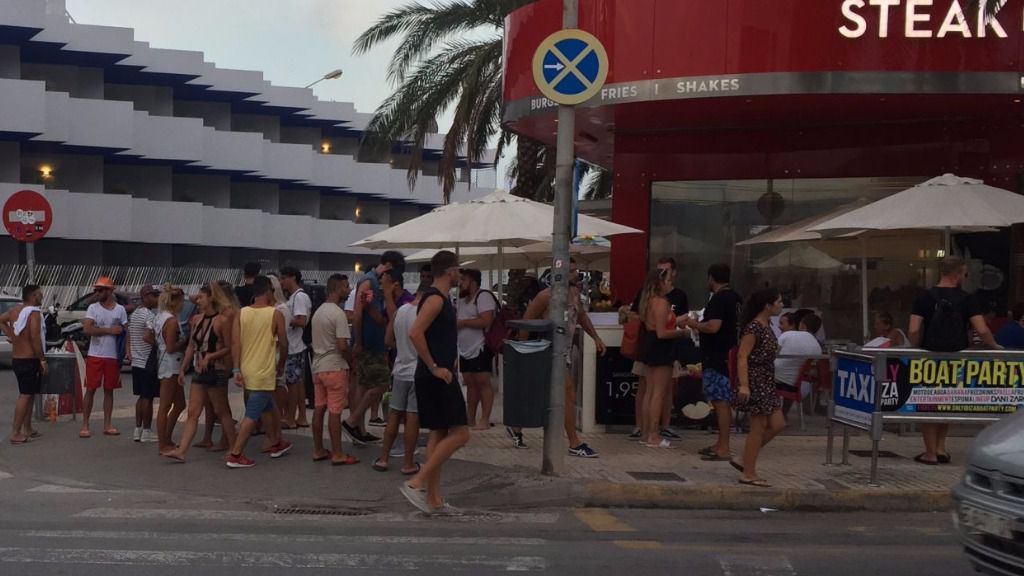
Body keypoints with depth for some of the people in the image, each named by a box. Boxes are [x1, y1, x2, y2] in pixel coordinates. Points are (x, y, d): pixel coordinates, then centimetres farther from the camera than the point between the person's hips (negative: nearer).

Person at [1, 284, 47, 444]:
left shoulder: (14, 310, 9)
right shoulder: (34, 312, -17)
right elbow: (35, 338, -23)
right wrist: (43, 360, -17)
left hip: (16, 359, 9)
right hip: (29, 360, -9)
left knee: (27, 394, 18)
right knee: (25, 396, -7)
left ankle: (27, 429, 24)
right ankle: (16, 434, -9)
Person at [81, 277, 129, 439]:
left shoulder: (120, 309, 4)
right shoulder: (93, 308, -1)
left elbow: (126, 331, 5)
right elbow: (87, 329, -13)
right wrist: (110, 330, -16)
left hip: (113, 357, 2)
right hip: (95, 356, -2)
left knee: (109, 390, 8)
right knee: (90, 390, 1)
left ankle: (107, 425, 15)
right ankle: (85, 425, 6)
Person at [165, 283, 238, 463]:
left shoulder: (222, 321, -12)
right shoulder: (197, 320, 7)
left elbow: (229, 348, -11)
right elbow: (191, 346, 13)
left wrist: (210, 356, -21)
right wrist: (182, 369, 12)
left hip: (216, 372, -6)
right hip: (199, 372, 6)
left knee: (221, 411, 4)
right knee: (193, 413, 3)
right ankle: (181, 451, 0)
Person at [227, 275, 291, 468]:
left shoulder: (241, 313, 1)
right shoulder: (275, 314, -10)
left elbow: (235, 342, -6)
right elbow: (283, 344, -4)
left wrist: (236, 369, -5)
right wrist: (281, 365, 12)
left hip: (246, 370, 6)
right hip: (264, 373, -6)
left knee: (267, 407, 23)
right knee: (252, 415, -2)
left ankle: (276, 444, 36)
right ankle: (235, 455, -4)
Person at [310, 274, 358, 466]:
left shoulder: (318, 311, 14)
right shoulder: (338, 314, -16)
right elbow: (343, 346, -20)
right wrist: (352, 363, -5)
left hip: (318, 367, 9)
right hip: (335, 368, -9)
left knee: (319, 409, 11)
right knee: (335, 412, -5)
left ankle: (318, 450, 17)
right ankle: (337, 454, 0)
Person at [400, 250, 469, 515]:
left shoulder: (440, 299, 16)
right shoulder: (436, 299, -15)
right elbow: (415, 333, -27)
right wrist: (434, 367, -22)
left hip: (437, 377, 10)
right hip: (437, 378, -10)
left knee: (439, 434, 11)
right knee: (460, 434, -9)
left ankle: (433, 499, 14)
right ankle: (416, 484, -10)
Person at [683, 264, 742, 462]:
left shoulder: (719, 299, -16)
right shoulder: (735, 297, 15)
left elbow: (713, 327, -25)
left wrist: (694, 324, -8)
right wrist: (700, 324, 25)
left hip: (718, 357, -10)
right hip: (729, 354, 10)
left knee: (720, 402, -7)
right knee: (722, 401, 15)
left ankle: (723, 449, -6)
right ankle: (721, 444, 22)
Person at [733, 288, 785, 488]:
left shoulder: (767, 325, 12)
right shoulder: (754, 327, -17)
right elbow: (742, 356, -22)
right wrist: (743, 385, -28)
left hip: (767, 383, 10)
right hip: (755, 382, -10)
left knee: (777, 424, 10)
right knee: (758, 428, -3)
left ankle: (746, 461, 18)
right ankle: (749, 474, 7)